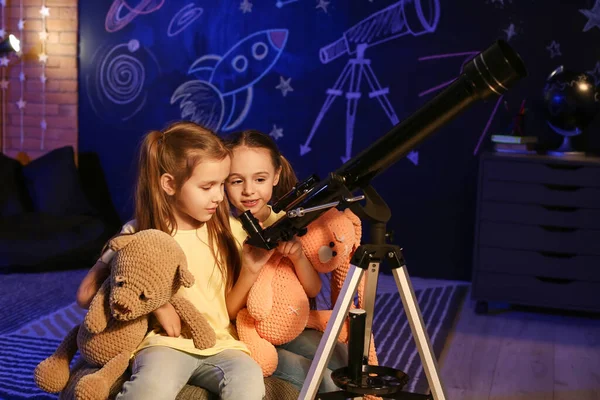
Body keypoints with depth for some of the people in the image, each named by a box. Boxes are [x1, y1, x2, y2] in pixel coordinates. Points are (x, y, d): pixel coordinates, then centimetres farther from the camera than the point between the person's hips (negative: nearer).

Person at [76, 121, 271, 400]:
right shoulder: (138, 234, -2)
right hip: (165, 343, -3)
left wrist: (249, 269, -8)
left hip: (219, 344, 3)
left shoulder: (223, 232, 7)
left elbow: (228, 307, 12)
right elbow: (86, 294, -3)